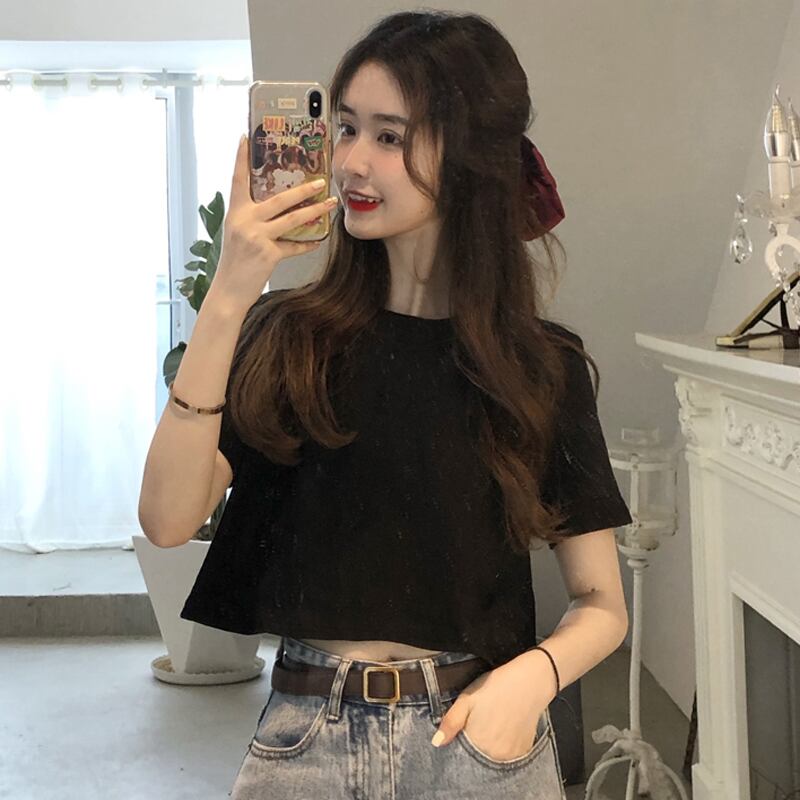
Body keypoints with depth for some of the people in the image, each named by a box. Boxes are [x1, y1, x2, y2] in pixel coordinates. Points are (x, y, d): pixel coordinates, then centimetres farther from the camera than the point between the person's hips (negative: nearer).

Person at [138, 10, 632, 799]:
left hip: (476, 736, 0)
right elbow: (167, 519, -15)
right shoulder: (286, 333, -3)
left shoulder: (541, 365, -3)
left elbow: (601, 604, 2)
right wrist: (226, 299, -21)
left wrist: (532, 674, -18)